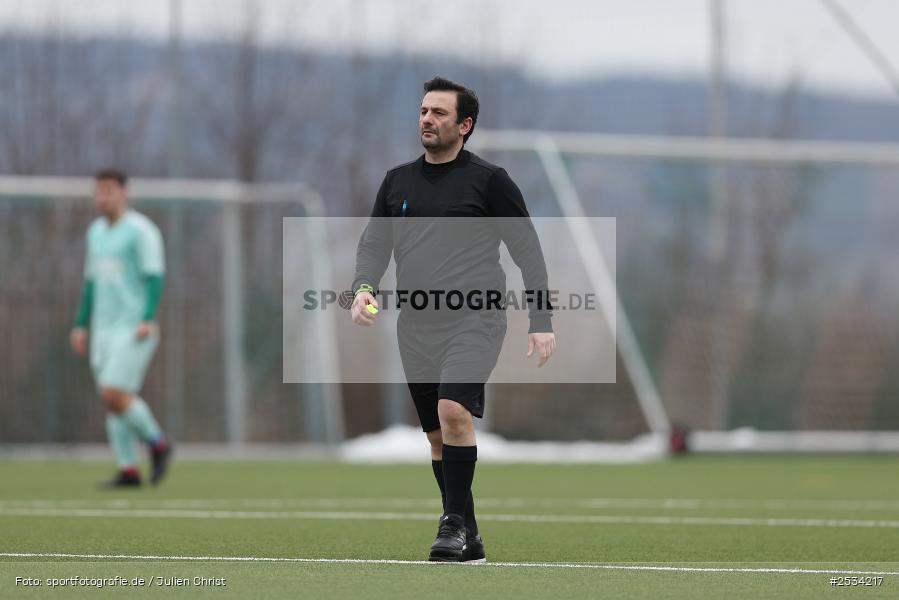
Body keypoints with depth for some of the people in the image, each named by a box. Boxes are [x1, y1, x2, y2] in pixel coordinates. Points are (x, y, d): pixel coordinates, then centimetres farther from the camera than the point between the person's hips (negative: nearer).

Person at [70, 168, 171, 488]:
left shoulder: (141, 230, -9)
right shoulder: (96, 231, 15)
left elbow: (154, 278, -14)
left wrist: (148, 320, -26)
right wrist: (81, 326, 17)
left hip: (135, 329, -8)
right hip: (105, 329, 8)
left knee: (114, 395, -17)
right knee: (113, 401, 2)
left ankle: (157, 444, 2)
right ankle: (128, 471, 4)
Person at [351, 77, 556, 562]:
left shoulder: (488, 181, 1)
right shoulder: (397, 181, 14)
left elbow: (528, 252, 3)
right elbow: (374, 242, 14)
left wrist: (541, 322, -3)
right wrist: (364, 287, -8)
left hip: (473, 320, -5)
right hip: (416, 326, 5)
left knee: (453, 410, -25)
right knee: (437, 434, 6)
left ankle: (455, 523, -17)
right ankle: (467, 540, 14)